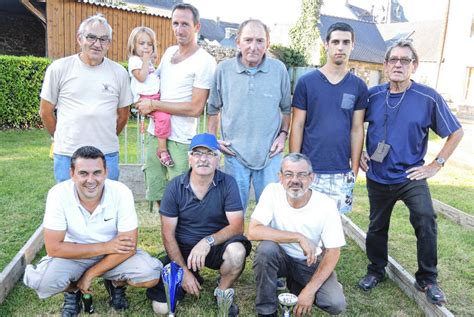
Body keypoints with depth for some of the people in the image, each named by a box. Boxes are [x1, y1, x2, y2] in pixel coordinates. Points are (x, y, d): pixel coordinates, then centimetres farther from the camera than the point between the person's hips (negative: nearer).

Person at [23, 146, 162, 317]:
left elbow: (129, 245, -20)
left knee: (151, 275, -25)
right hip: (73, 254, 0)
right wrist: (105, 247, -25)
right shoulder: (58, 194, -22)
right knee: (40, 280, -29)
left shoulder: (121, 193, -23)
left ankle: (116, 283, 9)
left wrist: (90, 274, -19)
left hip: (114, 252, 0)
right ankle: (72, 291, 7)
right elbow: (53, 248, -21)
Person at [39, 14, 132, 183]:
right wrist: (63, 138, 12)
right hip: (67, 155, -1)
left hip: (108, 155, 1)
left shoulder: (119, 72, 2)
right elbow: (46, 111, 7)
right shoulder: (58, 68, -2)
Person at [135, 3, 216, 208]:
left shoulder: (205, 62, -11)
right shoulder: (169, 52, 11)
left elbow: (195, 108, -16)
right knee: (157, 194, 16)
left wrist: (153, 105, -13)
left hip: (180, 140, -7)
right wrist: (143, 102, 2)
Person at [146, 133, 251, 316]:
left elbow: (237, 226, -16)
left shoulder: (227, 183, -11)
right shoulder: (175, 187, -9)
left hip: (216, 247, 0)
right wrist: (184, 272, -11)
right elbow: (168, 235, -6)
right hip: (182, 249, 1)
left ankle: (223, 293, -2)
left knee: (237, 250, -34)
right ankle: (194, 280, 19)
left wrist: (208, 241, -32)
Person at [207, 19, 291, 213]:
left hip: (270, 154, 1)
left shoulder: (279, 70, 0)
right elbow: (213, 109, 10)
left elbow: (286, 108, 12)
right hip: (234, 153, 0)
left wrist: (283, 134, 1)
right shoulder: (224, 69, -1)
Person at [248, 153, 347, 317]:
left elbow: (333, 252, -15)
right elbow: (253, 231, -30)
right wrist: (298, 237, -34)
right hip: (280, 257, -1)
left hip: (309, 262, 1)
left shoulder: (327, 205, -19)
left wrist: (310, 290, -22)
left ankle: (295, 284, 12)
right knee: (266, 248, -34)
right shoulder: (272, 191, -20)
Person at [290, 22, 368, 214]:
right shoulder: (306, 82, -1)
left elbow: (357, 130, 7)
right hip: (309, 171, -2)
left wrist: (354, 170, 5)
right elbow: (297, 126, 0)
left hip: (342, 174, 2)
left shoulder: (358, 86, 5)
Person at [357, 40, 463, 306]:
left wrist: (436, 164, -5)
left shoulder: (429, 98, -9)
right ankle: (376, 271, 37)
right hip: (377, 177, 3)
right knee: (377, 226, 15)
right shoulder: (372, 96, -3)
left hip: (411, 176, -2)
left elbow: (456, 132, -1)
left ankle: (427, 279, 2)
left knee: (426, 220, -20)